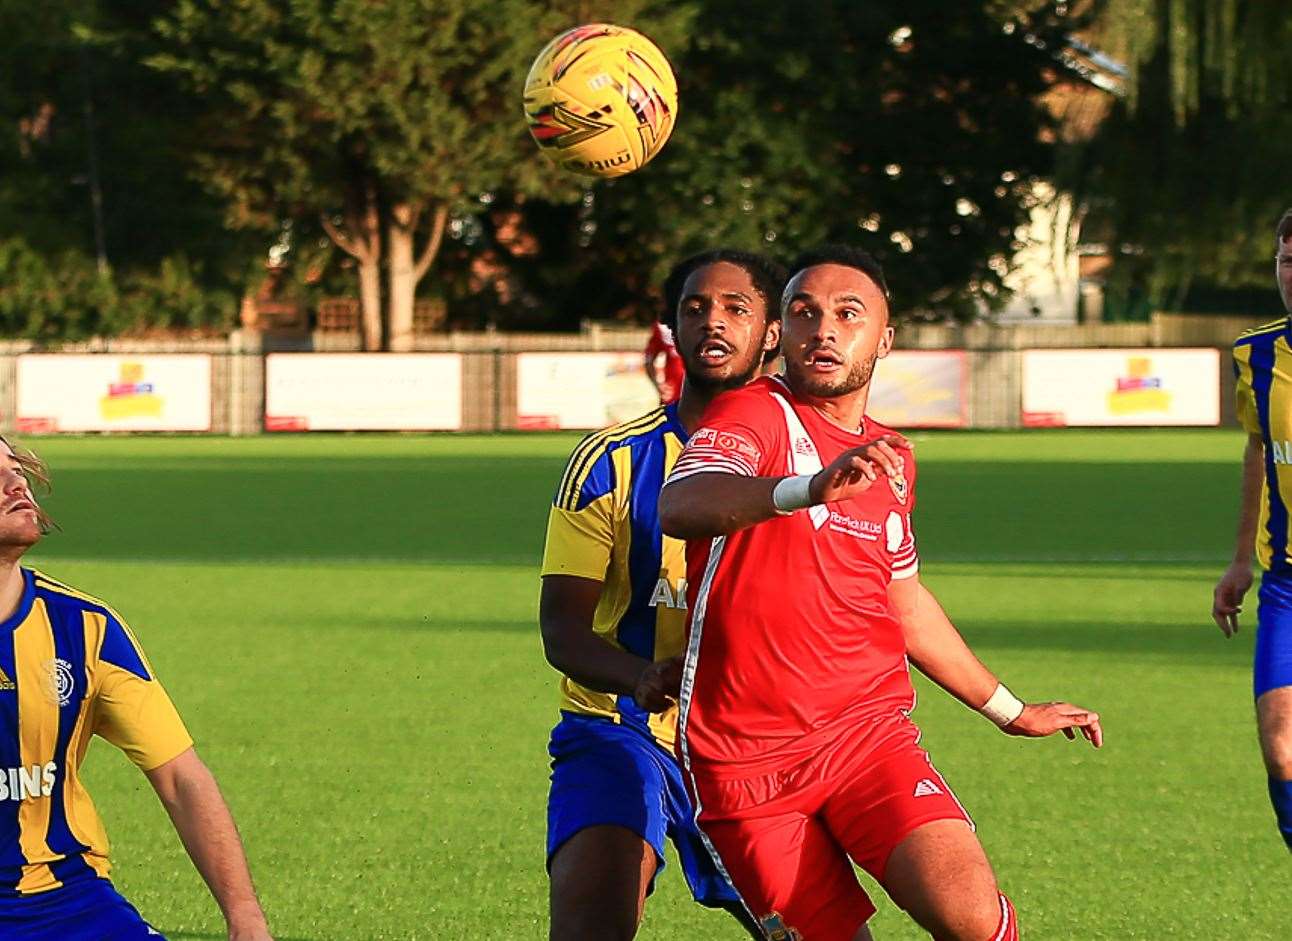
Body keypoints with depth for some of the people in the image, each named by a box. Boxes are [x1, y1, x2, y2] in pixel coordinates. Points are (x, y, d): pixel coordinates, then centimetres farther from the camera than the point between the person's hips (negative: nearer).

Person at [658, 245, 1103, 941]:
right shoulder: (754, 414, -5)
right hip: (746, 763, -4)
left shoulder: (890, 458, 15)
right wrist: (810, 487, -46)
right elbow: (679, 508, -28)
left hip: (870, 733, 4)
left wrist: (1008, 710, 41)